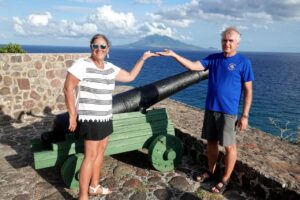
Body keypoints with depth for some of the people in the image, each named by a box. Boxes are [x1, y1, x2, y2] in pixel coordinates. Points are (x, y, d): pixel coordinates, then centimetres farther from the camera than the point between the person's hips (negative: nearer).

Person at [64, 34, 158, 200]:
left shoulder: (110, 68, 7)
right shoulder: (82, 65, -13)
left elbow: (130, 77, 16)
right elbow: (68, 89, -13)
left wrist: (143, 58, 15)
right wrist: (72, 115, -15)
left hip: (105, 117, 8)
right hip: (90, 118, -7)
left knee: (101, 151, 15)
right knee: (91, 156, -4)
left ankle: (94, 186, 32)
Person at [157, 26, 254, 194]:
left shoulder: (243, 62, -6)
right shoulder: (213, 58, 6)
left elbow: (248, 91, -6)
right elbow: (193, 66, -4)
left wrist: (245, 115, -10)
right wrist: (174, 55, -16)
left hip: (228, 111, -5)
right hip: (210, 108, 5)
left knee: (229, 146, 4)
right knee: (211, 142, 15)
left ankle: (225, 179, 21)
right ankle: (211, 172, 32)